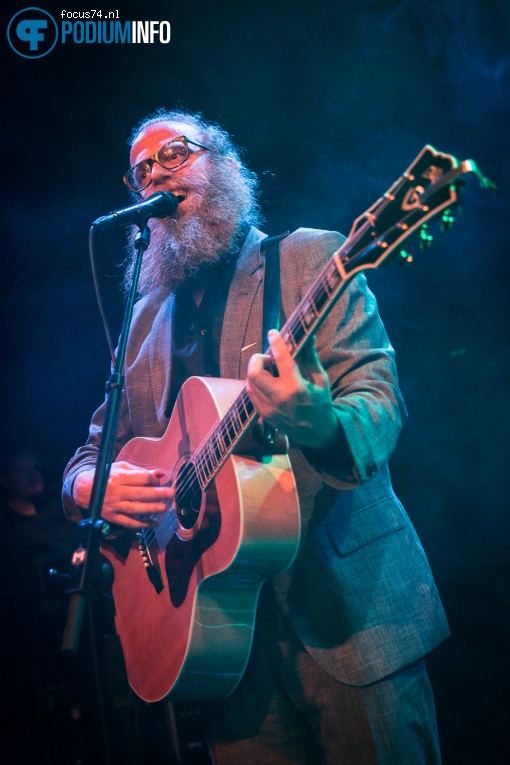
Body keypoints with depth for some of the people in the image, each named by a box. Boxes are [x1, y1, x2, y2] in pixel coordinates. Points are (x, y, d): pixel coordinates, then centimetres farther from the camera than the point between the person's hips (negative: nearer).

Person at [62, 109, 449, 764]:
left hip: (344, 599, -3)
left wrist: (323, 426, -33)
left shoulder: (311, 258, 0)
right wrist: (90, 486, -6)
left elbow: (380, 397, -10)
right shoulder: (144, 319, 15)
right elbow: (97, 446, 18)